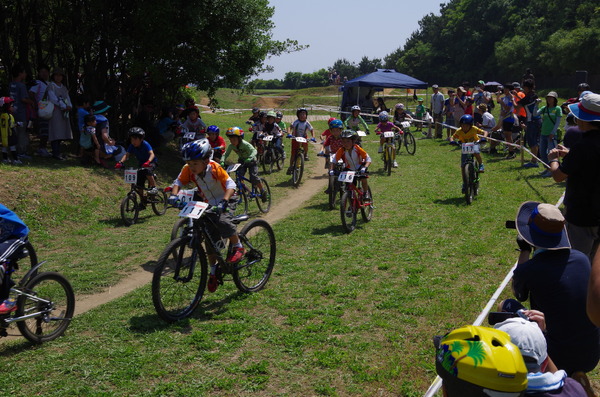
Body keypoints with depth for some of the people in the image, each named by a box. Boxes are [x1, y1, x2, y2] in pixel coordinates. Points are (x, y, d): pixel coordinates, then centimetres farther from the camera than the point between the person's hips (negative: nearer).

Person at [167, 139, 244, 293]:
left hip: (223, 204, -5)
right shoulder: (188, 170, -15)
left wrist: (224, 201, -50)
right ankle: (214, 271, 23)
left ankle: (238, 247, -11)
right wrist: (173, 195, -31)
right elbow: (178, 182, -10)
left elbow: (231, 185, -34)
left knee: (223, 221, -35)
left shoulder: (215, 168, -28)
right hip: (209, 205, 5)